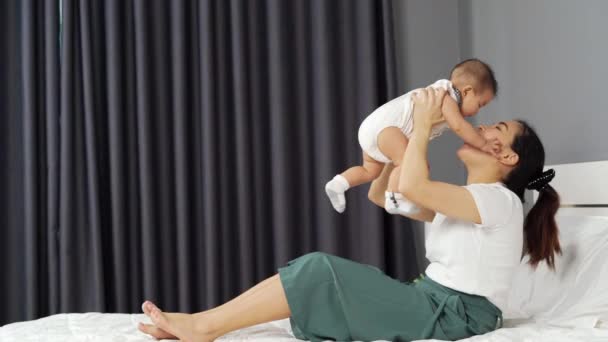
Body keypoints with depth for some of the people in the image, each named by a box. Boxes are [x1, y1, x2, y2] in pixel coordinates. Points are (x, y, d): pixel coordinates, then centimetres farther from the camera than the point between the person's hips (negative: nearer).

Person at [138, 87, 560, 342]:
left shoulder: (500, 200, -11)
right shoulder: (460, 202, 18)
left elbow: (411, 187, -24)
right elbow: (380, 194, 21)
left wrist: (423, 125, -12)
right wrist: (399, 138, 14)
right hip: (433, 303, 9)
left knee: (322, 271, -18)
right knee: (321, 272, -4)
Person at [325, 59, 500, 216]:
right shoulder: (447, 96, -10)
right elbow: (459, 126, -23)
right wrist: (483, 144, -17)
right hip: (384, 126, -11)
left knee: (371, 171, 26)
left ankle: (338, 183, 17)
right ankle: (394, 199, -28)